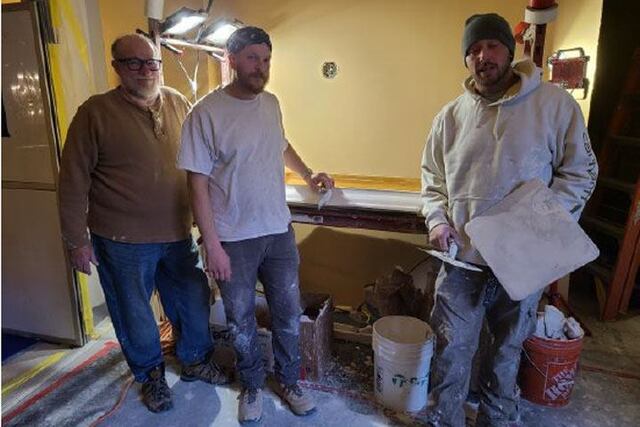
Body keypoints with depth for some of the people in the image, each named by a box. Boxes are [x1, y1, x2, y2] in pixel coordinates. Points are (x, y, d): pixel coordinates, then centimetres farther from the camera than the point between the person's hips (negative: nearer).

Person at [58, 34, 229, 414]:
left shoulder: (179, 104, 2)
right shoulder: (96, 112, -9)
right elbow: (73, 181, -7)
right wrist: (77, 240, -6)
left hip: (178, 233, 4)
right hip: (123, 240, -3)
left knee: (194, 300, 15)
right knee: (134, 312, 14)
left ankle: (196, 361, 41)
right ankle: (151, 374, 39)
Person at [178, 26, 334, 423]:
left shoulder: (271, 103, 5)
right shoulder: (206, 113, -13)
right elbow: (198, 183, -13)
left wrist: (308, 174, 12)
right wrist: (212, 245, -15)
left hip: (279, 231, 5)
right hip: (233, 240, -4)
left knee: (289, 315, 15)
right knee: (241, 321, 15)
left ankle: (289, 381, 39)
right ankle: (253, 386, 39)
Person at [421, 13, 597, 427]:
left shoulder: (555, 104, -4)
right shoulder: (451, 115, 4)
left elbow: (580, 172, -1)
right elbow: (432, 178, 10)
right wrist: (437, 220, -6)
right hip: (462, 259, 2)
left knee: (507, 351, 19)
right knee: (451, 353, 9)